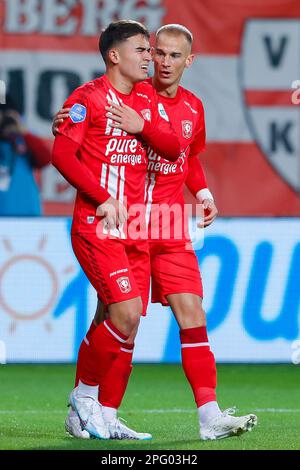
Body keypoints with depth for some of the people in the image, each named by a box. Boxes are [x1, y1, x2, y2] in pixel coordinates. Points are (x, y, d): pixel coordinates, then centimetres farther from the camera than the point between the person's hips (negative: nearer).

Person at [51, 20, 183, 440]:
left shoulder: (147, 98, 15)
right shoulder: (88, 98, -5)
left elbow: (173, 149, 10)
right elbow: (62, 154, -12)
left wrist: (143, 126, -8)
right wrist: (104, 199, -15)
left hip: (135, 228, 7)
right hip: (97, 226, -7)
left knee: (124, 324, 3)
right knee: (126, 314, -17)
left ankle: (99, 416, 11)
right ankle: (85, 393, 2)